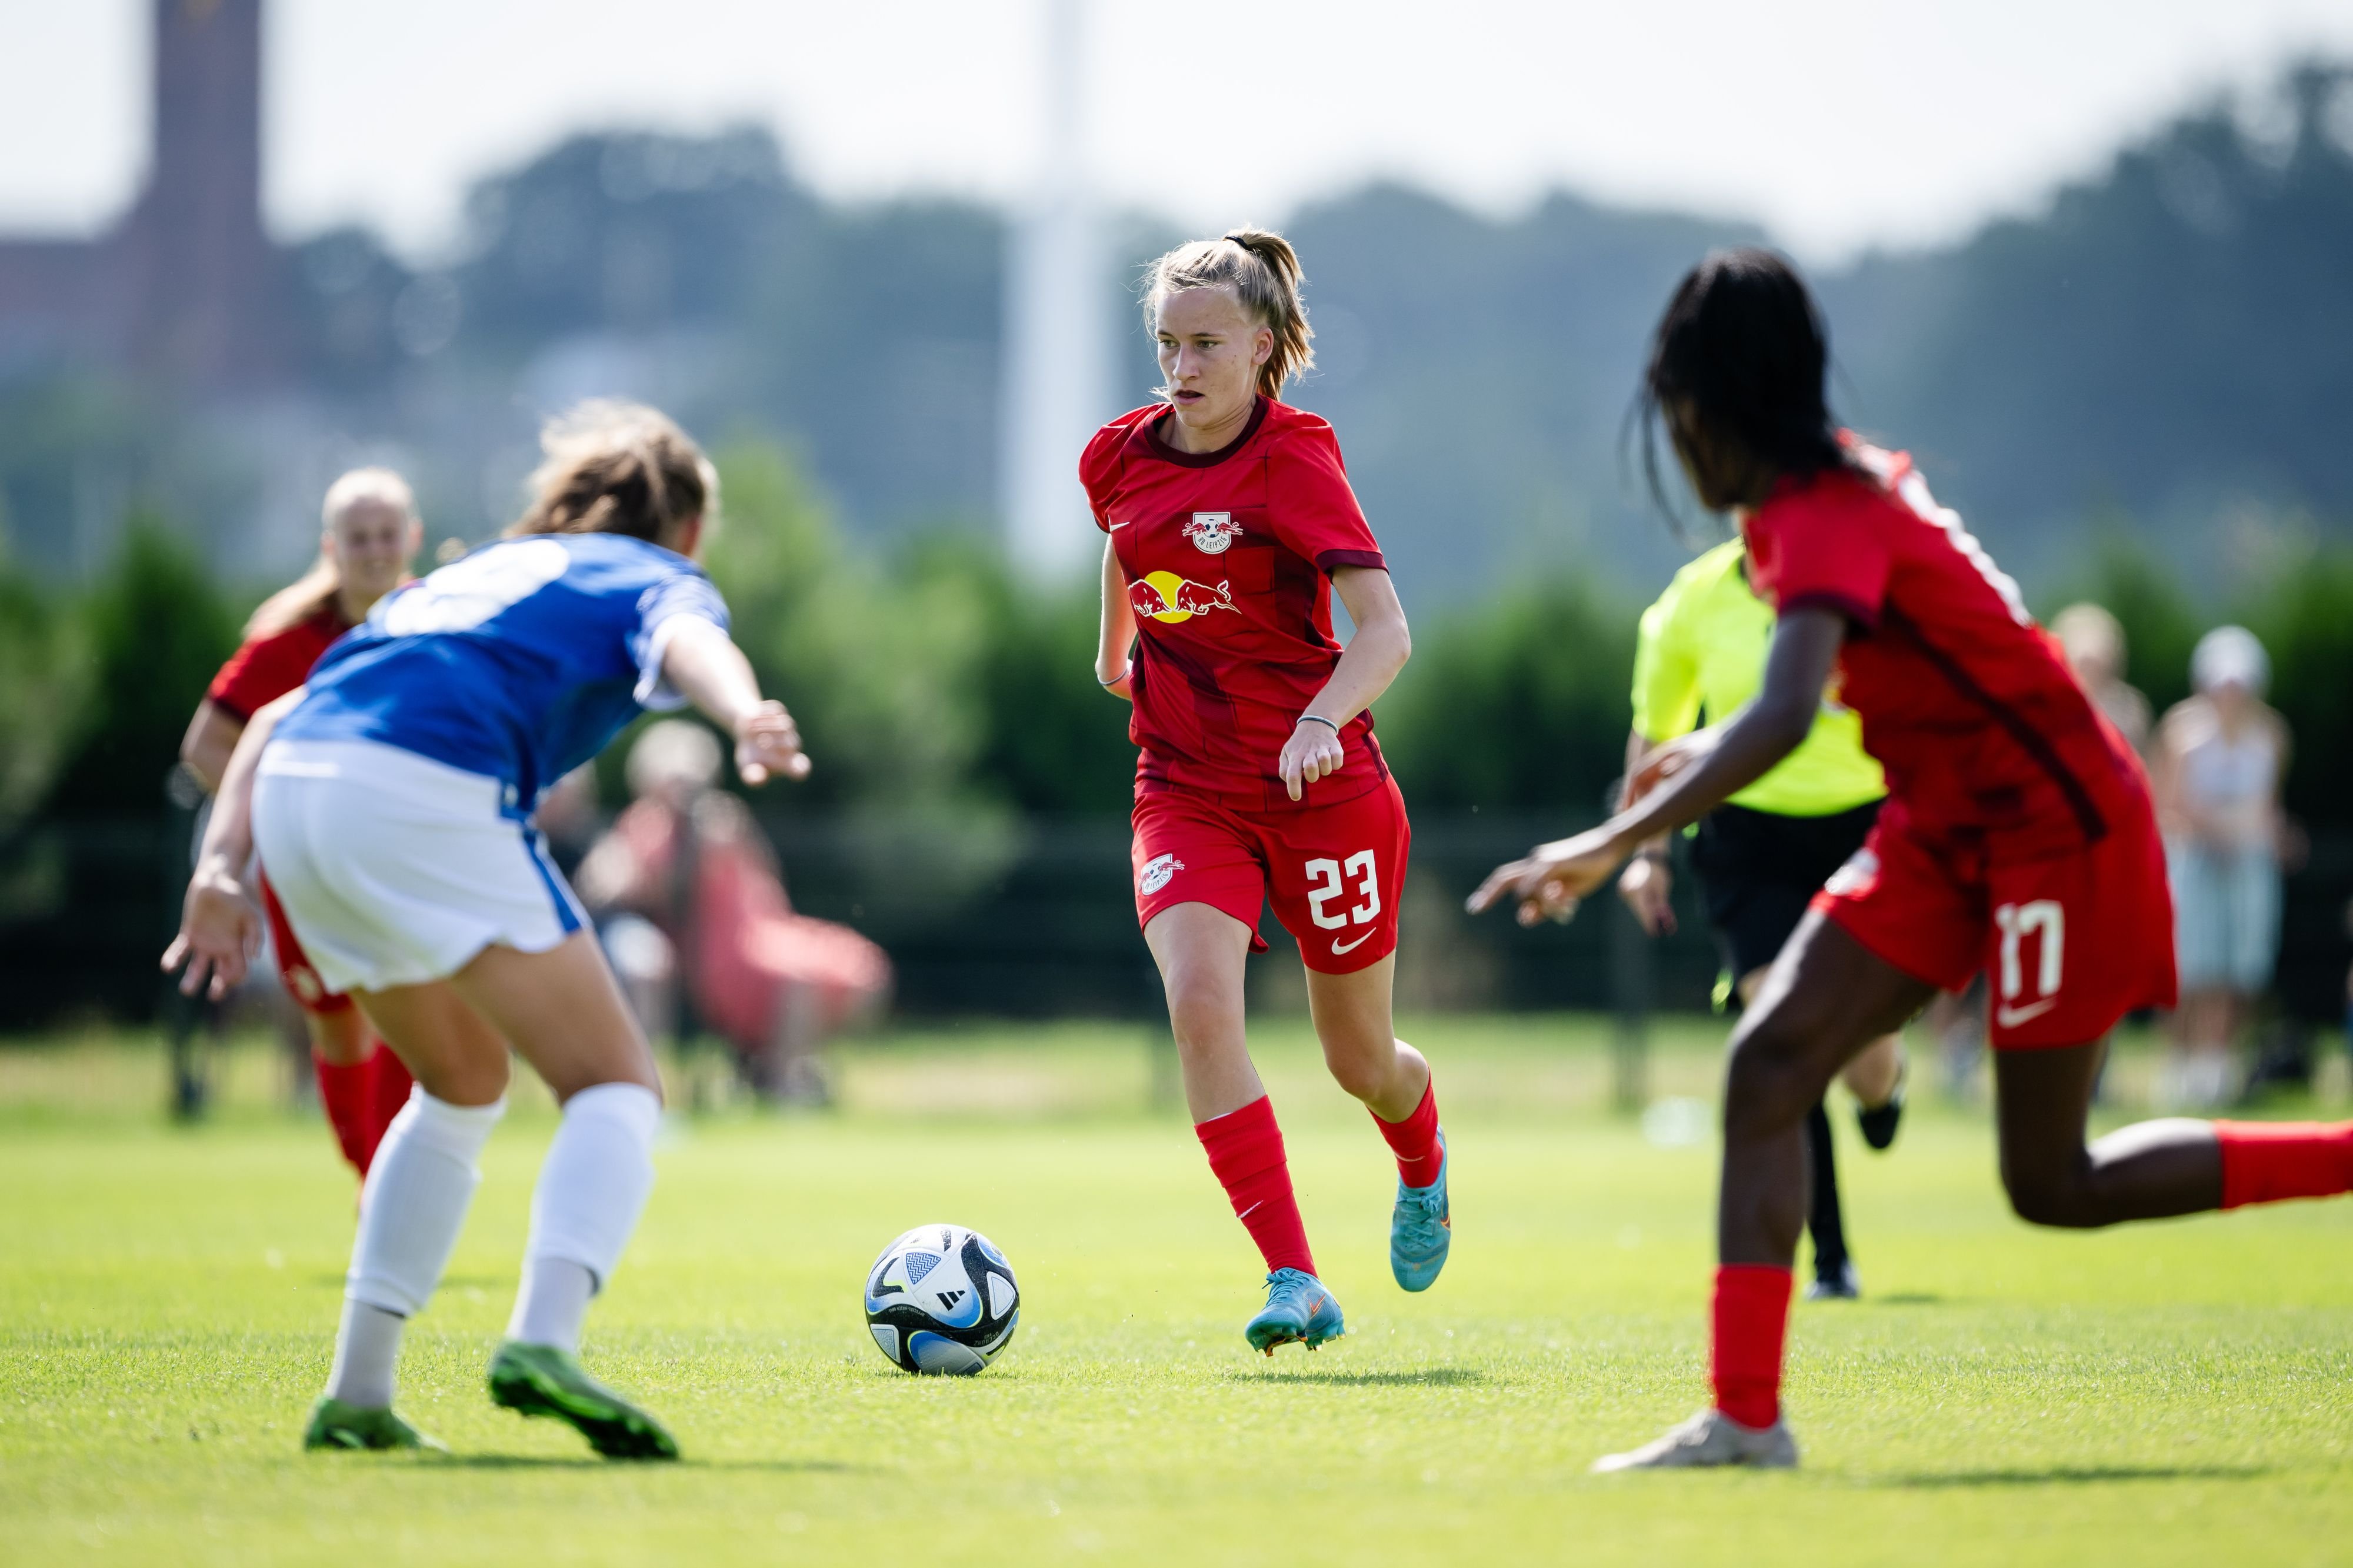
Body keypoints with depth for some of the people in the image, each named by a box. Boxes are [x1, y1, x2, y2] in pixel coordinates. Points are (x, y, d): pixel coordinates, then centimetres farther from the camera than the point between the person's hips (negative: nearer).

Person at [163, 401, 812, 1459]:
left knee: (466, 1083, 25)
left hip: (292, 781, 7)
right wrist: (748, 717, -29)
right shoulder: (657, 576, 20)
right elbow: (684, 639, -8)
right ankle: (542, 1342, -26)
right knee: (616, 1086, 0)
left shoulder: (475, 571, 38)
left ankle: (359, 1391, 19)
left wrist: (222, 867, 17)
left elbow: (274, 717, 28)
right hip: (429, 789, -7)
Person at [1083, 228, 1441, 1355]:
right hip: (1185, 786, 3)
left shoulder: (1294, 462, -16)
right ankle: (1295, 1284, -26)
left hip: (1322, 787, -3)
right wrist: (1115, 647, 36)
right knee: (1198, 1000, -24)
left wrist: (1321, 722, -42)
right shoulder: (1121, 457, 0)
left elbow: (1384, 633, -25)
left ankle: (1423, 1168, 49)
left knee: (1359, 1059, 11)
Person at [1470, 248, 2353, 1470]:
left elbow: (1784, 717, -40)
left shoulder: (1825, 520, -24)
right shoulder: (1845, 480, 5)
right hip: (1951, 829, 9)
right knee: (1769, 1063, -5)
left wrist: (1611, 845, -42)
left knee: (2053, 1185, -2)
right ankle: (1745, 1416, -8)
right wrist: (1708, 751, 18)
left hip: (2054, 825, -9)